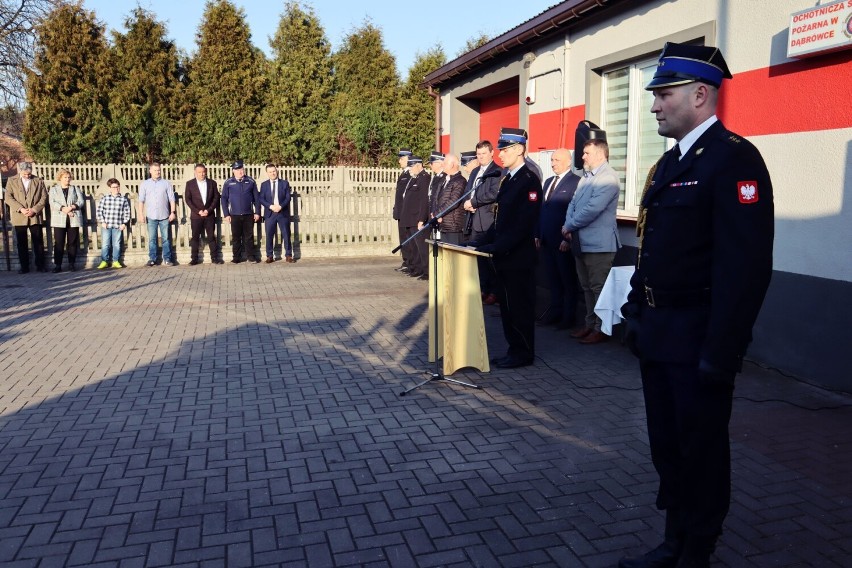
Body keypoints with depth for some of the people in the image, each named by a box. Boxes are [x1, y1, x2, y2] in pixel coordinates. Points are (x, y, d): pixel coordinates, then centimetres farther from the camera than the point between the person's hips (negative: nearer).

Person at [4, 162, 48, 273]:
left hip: (35, 216, 0)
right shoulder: (12, 181, 6)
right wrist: (21, 209, -12)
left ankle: (40, 265, 9)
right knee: (21, 243, 4)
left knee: (38, 242, 1)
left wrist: (34, 209, -9)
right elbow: (8, 198, 0)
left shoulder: (38, 181, 7)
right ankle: (24, 266, 10)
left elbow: (44, 197, 3)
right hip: (19, 217, 0)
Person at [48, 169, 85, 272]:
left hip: (74, 219, 1)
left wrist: (73, 207, -14)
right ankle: (57, 265, -3)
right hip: (59, 220, -1)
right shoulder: (53, 190, 13)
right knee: (59, 243, -4)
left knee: (73, 242, 1)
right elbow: (52, 202, -2)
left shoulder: (76, 189, 17)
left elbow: (81, 201, 5)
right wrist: (63, 208, -17)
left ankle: (72, 264, 7)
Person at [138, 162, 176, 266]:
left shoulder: (166, 183, 6)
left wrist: (172, 212, -3)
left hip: (164, 216, -1)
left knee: (166, 238, 1)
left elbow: (172, 199, 5)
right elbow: (141, 200, 7)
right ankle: (152, 259, 8)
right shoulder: (145, 184, 9)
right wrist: (141, 214, 0)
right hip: (151, 216, 1)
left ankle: (167, 259, 7)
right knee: (152, 239, 3)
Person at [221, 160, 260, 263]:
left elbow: (256, 198, 6)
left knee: (249, 236, 5)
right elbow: (224, 199, 3)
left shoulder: (251, 182, 4)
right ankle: (236, 257, 14)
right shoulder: (228, 183, 2)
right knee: (236, 237, 6)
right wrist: (226, 214, -2)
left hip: (248, 215, 0)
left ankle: (251, 256, 13)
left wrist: (257, 212, 1)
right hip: (234, 215, 0)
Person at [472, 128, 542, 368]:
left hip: (518, 257, -9)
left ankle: (523, 354, 13)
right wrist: (483, 242, 8)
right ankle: (514, 349, 24)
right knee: (507, 306, 13)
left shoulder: (529, 180, -13)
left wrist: (497, 247, -23)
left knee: (519, 307, 1)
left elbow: (524, 223, -21)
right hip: (503, 256, 9)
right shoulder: (506, 180, 15)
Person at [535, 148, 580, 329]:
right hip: (546, 240, 7)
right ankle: (555, 312, 21)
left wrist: (568, 238, -18)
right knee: (553, 279, 12)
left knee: (568, 280, 4)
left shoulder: (576, 182, -9)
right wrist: (537, 234, 13)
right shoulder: (548, 181, 17)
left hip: (563, 241, -7)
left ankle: (568, 317, 12)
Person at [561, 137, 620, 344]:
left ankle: (601, 328, 7)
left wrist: (570, 225, -12)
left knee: (599, 287, -2)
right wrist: (569, 227, -5)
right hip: (581, 241, 9)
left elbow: (593, 209, -23)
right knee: (587, 287, 16)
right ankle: (590, 323, 26)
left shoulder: (608, 177, -15)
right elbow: (573, 203, 13)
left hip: (598, 242, -9)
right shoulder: (586, 177, 17)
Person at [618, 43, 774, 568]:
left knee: (701, 450, 8)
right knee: (667, 446, 18)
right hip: (659, 334, 8)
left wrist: (721, 352, -22)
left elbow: (746, 265, -21)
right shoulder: (670, 163, 14)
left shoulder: (734, 159, -14)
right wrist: (639, 315, 15)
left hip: (698, 341, -8)